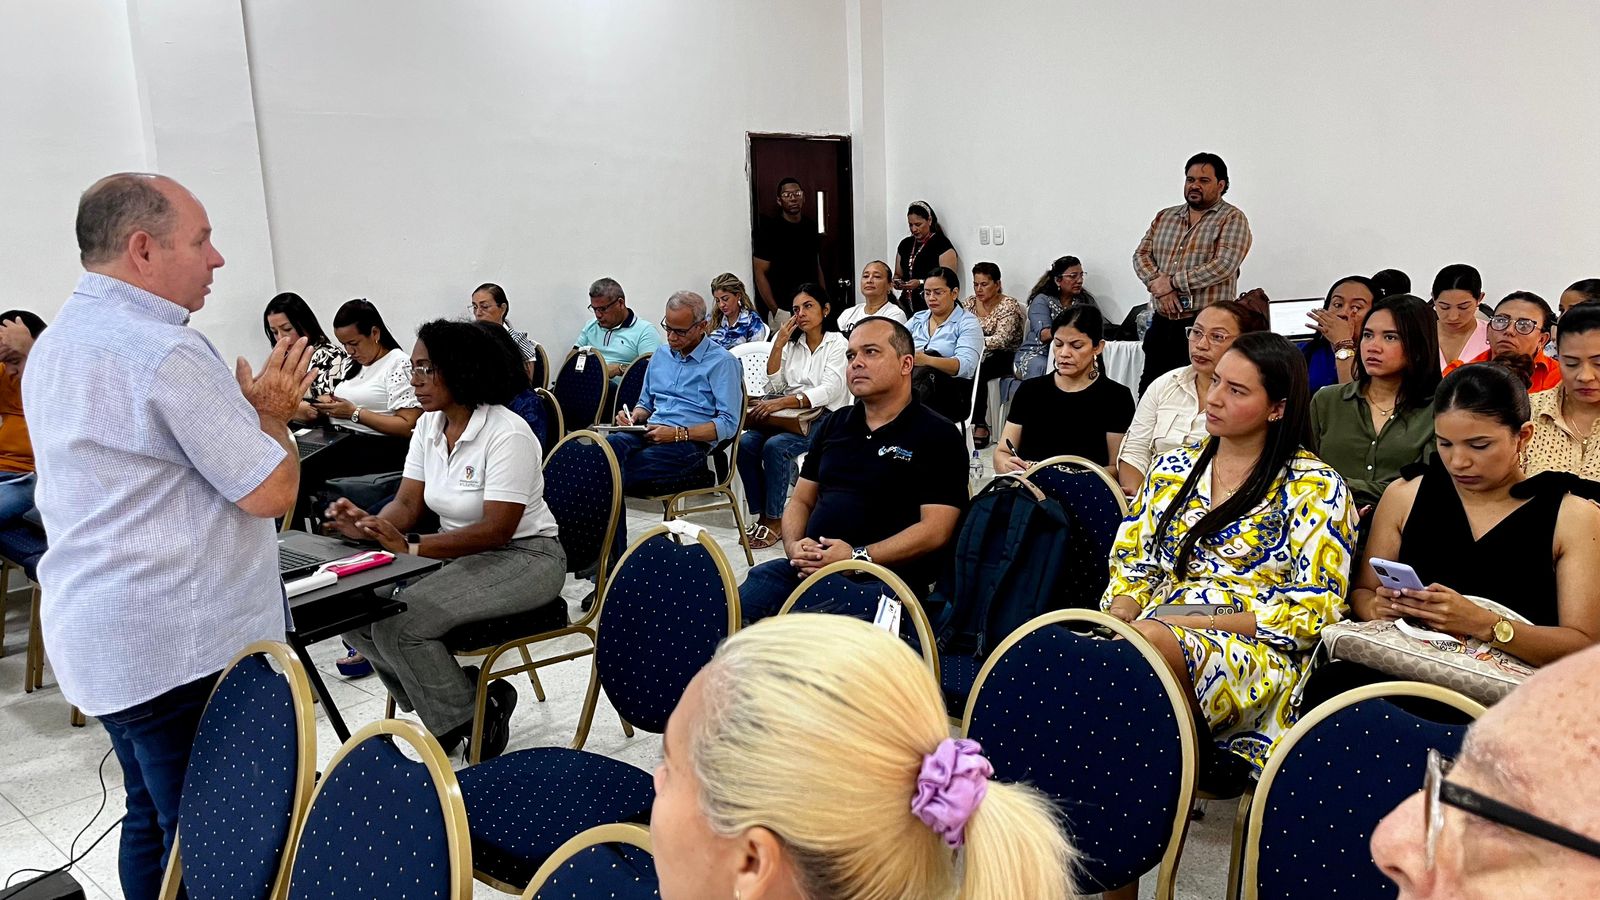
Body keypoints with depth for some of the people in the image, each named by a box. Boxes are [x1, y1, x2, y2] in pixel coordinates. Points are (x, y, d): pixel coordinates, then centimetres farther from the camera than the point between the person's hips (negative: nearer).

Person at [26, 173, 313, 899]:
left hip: (99, 636, 10)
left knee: (150, 818, 21)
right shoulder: (166, 351, -19)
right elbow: (271, 491, -17)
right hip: (184, 647, -10)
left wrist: (246, 408, 15)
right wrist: (270, 414, -1)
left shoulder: (53, 346, 12)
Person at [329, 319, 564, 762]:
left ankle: (466, 720, -1)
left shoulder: (507, 434, -20)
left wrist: (411, 546, -33)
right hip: (457, 552, 8)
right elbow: (408, 504, 2)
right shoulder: (428, 426, 4)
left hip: (522, 558, -8)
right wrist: (369, 527, -20)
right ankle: (461, 695, 4)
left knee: (400, 621, -24)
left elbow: (496, 531, -25)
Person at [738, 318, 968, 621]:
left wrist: (858, 557, -17)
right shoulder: (831, 425, 21)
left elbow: (935, 530, -9)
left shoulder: (937, 436, 1)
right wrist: (794, 546, -1)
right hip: (807, 568, 6)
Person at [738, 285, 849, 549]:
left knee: (775, 446, -31)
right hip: (789, 417, 5)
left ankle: (773, 520, -20)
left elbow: (829, 390, -14)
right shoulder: (790, 343, 16)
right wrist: (778, 344, -2)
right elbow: (774, 385, 8)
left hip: (822, 417, -5)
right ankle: (760, 515, -15)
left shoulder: (837, 343, 0)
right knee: (746, 443, -22)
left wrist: (782, 402, -25)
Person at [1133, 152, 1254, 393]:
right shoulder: (1165, 217, 16)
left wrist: (1172, 282, -14)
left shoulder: (1232, 219, -2)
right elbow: (1141, 255, 9)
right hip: (1162, 323, 5)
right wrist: (1157, 283, -11)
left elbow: (1224, 266, -15)